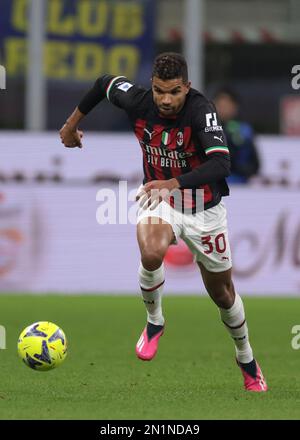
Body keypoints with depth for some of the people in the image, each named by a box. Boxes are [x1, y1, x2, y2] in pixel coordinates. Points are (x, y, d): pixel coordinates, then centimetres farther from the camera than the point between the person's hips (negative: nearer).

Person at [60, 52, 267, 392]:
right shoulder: (138, 102, -18)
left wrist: (173, 183, -51)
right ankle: (154, 321, -3)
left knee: (222, 291, 11)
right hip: (159, 200, 1)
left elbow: (221, 164, -39)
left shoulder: (201, 110, -28)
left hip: (204, 208, -1)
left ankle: (246, 359, 37)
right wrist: (72, 124, 13)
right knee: (151, 253, -32)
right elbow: (105, 83, 5)